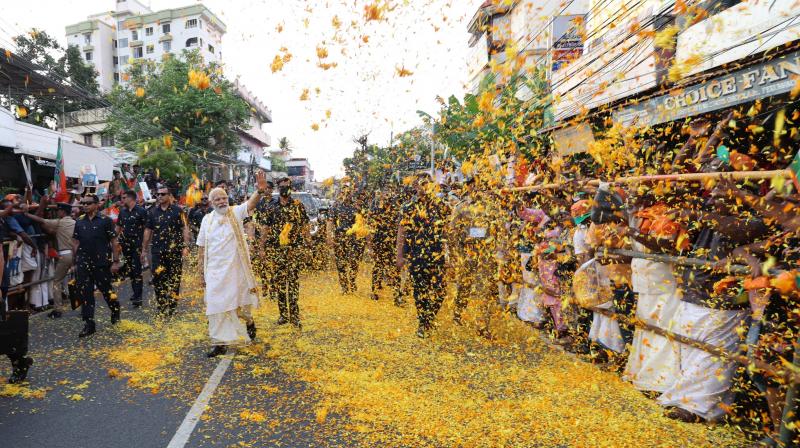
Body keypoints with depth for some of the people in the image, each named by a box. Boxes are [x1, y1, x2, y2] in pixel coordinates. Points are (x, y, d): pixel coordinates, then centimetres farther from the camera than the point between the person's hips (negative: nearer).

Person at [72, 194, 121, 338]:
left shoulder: (105, 221, -5)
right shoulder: (79, 223, 8)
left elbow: (114, 242, -5)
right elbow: (76, 243, 12)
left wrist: (115, 261, -9)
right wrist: (76, 262, 7)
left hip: (102, 264, -4)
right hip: (83, 265, 4)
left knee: (106, 291, 8)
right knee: (85, 294, 2)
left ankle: (115, 310, 37)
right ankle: (89, 324, 10)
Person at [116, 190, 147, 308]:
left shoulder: (141, 211, -8)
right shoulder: (122, 211, 10)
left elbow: (146, 230, -10)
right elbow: (118, 227, 15)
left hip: (137, 245, -6)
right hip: (126, 245, 6)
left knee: (137, 270, -7)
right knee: (130, 270, 12)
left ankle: (138, 297, -6)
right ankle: (136, 293, 24)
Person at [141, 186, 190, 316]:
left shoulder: (177, 211, -1)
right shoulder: (152, 212, 9)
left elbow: (185, 229, -3)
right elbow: (148, 231, 13)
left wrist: (185, 247, -12)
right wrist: (144, 250, 13)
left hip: (174, 250, -3)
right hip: (157, 250, 3)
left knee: (174, 280, 5)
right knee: (158, 278, -1)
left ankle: (172, 307, 17)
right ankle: (161, 307, 12)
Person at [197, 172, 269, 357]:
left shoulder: (236, 212, -4)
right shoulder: (207, 220, 4)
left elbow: (251, 204, -25)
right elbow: (201, 248, 8)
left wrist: (260, 191, -46)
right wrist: (201, 271, 6)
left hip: (236, 268, -2)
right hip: (215, 270, 2)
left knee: (241, 300, 13)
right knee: (217, 304, 2)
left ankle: (249, 321, 43)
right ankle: (220, 343, 11)